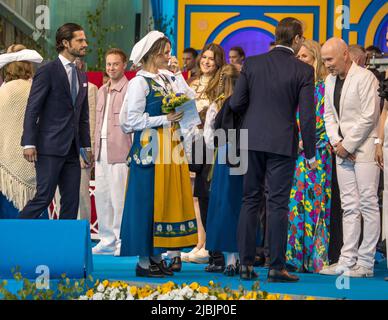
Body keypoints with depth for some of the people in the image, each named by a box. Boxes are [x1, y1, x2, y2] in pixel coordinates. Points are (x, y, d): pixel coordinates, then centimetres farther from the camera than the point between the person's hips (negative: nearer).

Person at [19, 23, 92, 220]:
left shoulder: (81, 76, 17)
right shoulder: (47, 71, -5)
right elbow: (32, 109, -9)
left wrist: (86, 145, 16)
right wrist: (29, 143, -16)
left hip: (72, 150, 7)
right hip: (50, 147, -7)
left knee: (71, 201, 5)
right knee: (44, 198, -10)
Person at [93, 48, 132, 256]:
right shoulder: (102, 91, 18)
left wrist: (133, 152, -14)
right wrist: (95, 147, 17)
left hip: (120, 151, -8)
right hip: (101, 150, 8)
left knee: (119, 197, -7)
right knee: (101, 195, 8)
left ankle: (122, 241, 0)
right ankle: (107, 240, 16)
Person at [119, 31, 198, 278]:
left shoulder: (167, 79, 14)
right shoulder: (140, 82, -8)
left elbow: (190, 100, 4)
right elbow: (133, 120, -13)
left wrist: (178, 74, 3)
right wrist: (165, 119, -15)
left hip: (171, 147, 8)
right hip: (150, 148, -8)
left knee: (167, 199, 7)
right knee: (148, 203, -5)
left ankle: (157, 256, 13)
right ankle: (144, 260, -1)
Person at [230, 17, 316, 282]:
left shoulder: (252, 63, 1)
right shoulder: (303, 71, -6)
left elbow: (236, 103, 0)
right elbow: (307, 116, -8)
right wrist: (310, 153, 0)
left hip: (252, 140, 3)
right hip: (282, 143, -3)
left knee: (250, 202, 10)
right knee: (278, 204, 1)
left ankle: (246, 264, 10)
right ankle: (276, 267, 1)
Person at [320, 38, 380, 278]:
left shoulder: (365, 78, -11)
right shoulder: (331, 81, 13)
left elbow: (369, 117, -15)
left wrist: (347, 145, -12)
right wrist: (337, 143, -1)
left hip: (364, 148, -7)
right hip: (343, 150, 7)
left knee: (368, 205, -5)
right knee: (349, 207, 7)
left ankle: (365, 262, -3)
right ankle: (347, 260, 7)